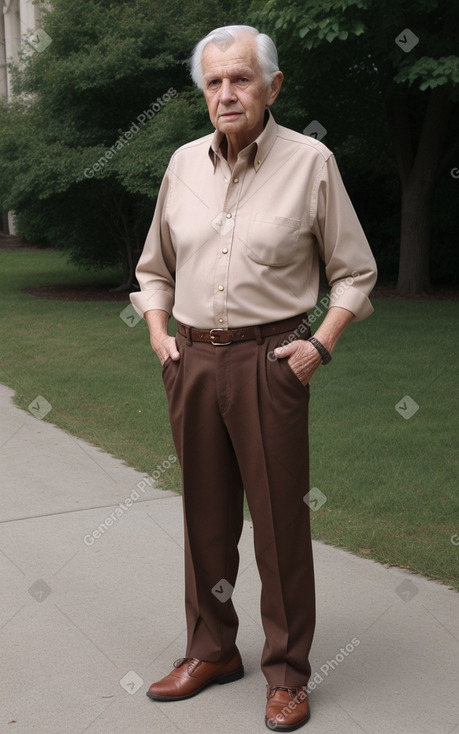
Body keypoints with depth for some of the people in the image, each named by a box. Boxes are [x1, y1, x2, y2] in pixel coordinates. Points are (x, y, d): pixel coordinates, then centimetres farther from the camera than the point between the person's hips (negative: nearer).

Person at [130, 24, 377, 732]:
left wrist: (321, 343, -9)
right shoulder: (184, 164, 9)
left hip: (269, 360, -4)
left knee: (280, 520, 0)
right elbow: (155, 267, 20)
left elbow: (355, 271, 2)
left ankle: (288, 673, 15)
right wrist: (159, 335, 7)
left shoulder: (310, 161, -3)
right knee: (205, 513, 13)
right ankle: (212, 649, 29)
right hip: (192, 360, 4)